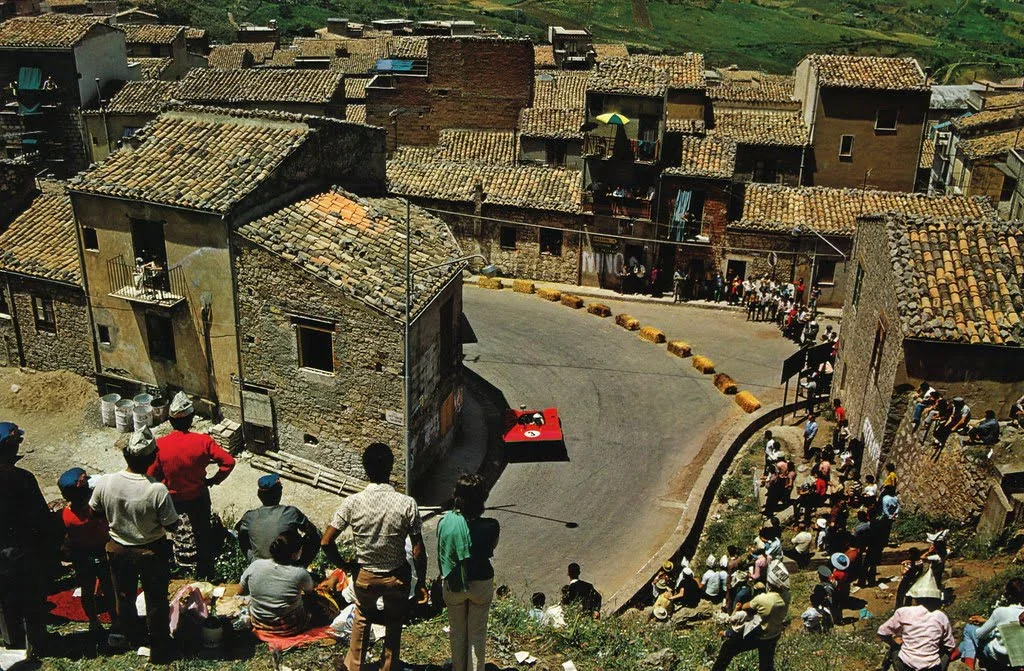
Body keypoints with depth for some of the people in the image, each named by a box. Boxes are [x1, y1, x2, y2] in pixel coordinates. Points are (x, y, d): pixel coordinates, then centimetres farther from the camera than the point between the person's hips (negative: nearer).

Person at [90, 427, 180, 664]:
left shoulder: (105, 483, -20)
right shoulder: (158, 490, -31)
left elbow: (95, 512, -2)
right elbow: (172, 526, -20)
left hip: (118, 550, 3)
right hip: (152, 553, -3)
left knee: (123, 596, 26)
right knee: (156, 601, 16)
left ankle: (125, 635, 48)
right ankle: (159, 648, 30)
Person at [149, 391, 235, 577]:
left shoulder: (160, 446, -21)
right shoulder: (203, 441, -22)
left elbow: (152, 475, -12)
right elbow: (228, 462, -22)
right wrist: (214, 480, -6)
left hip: (171, 499, 1)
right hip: (198, 498, -1)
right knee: (203, 534, 19)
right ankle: (205, 574, 32)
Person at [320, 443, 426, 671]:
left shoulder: (352, 503, -18)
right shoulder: (407, 504, -21)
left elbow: (326, 542, -15)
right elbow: (418, 551, -17)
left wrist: (343, 565, 2)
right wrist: (421, 580, -1)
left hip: (365, 576, 1)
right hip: (397, 577, -1)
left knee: (362, 617, 30)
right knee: (394, 624, 24)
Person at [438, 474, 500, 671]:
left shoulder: (444, 522, -20)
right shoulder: (490, 526, -24)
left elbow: (442, 555, -4)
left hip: (453, 585, 1)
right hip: (481, 584, -1)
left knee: (457, 631, 23)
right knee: (477, 633, 19)